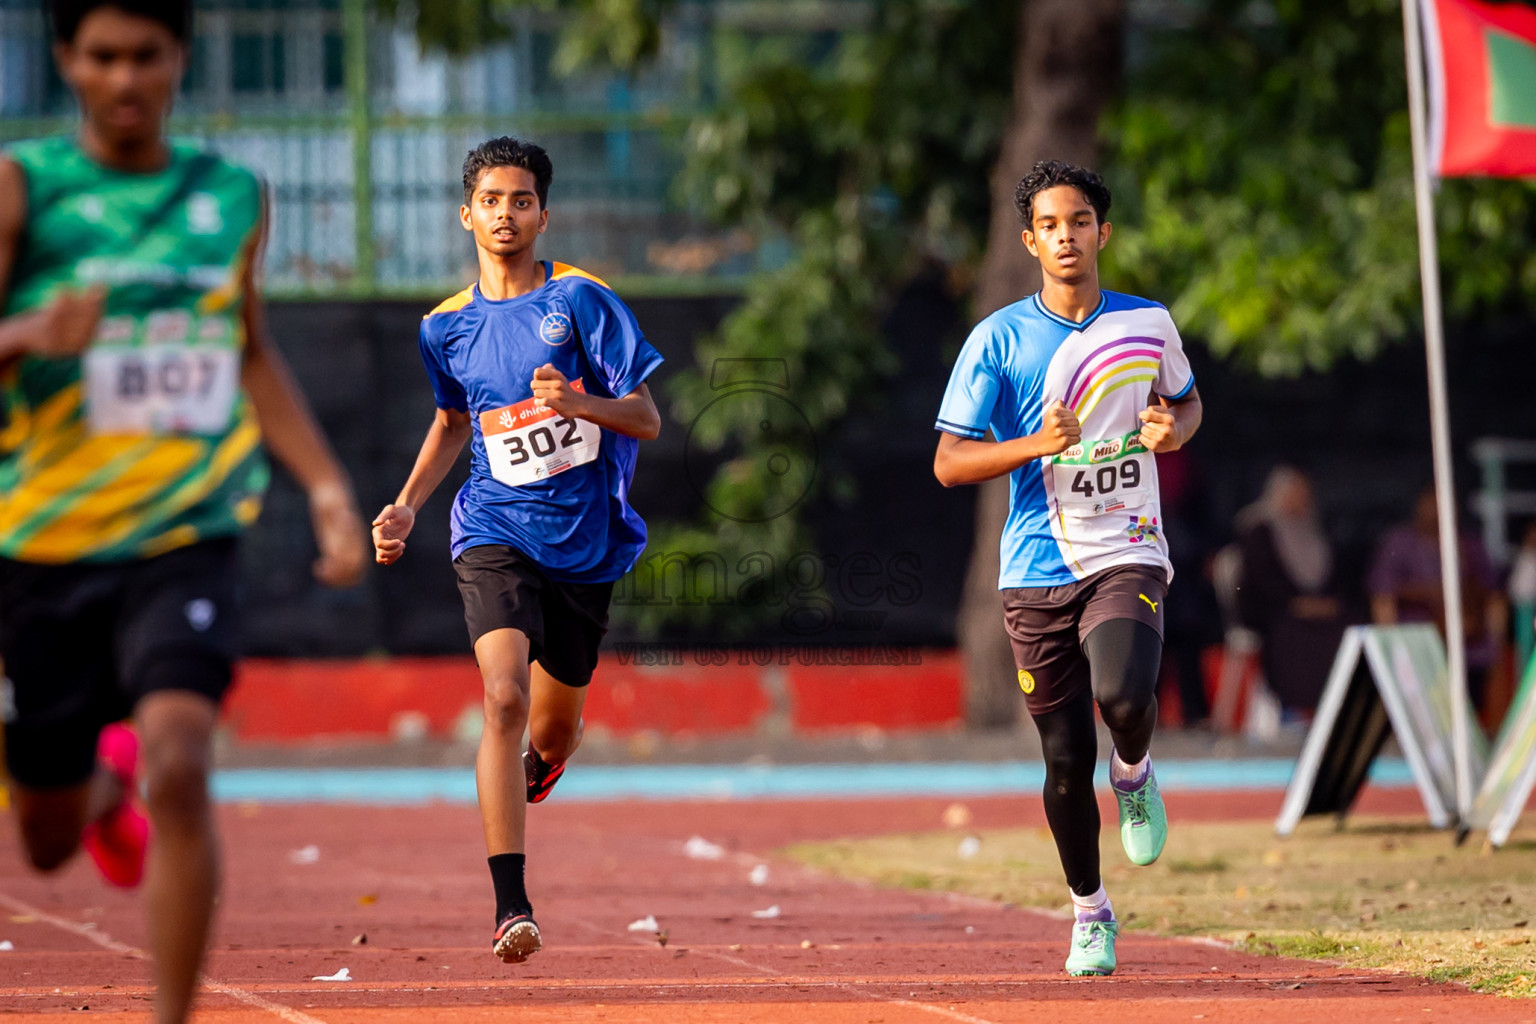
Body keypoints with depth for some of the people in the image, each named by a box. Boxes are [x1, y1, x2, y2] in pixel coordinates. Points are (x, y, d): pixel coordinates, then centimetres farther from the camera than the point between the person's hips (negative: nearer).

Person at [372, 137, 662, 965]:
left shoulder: (582, 300, -6)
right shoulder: (447, 327, 5)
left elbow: (647, 420, -7)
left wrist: (578, 403, -26)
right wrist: (406, 506, 13)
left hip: (586, 539, 0)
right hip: (496, 532, 0)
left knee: (556, 724, 14)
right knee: (504, 698, -23)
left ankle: (530, 770, 55)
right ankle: (511, 906, -26)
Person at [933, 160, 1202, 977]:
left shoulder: (1149, 324, 5)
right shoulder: (998, 339, -1)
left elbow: (1186, 399, 24)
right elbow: (948, 462, -3)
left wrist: (1172, 428, -1)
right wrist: (1034, 446, -20)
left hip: (1127, 555, 0)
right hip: (1038, 570, 0)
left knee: (1124, 697, -28)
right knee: (1066, 758, 1)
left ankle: (1134, 773, 8)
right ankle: (1089, 911, 23)